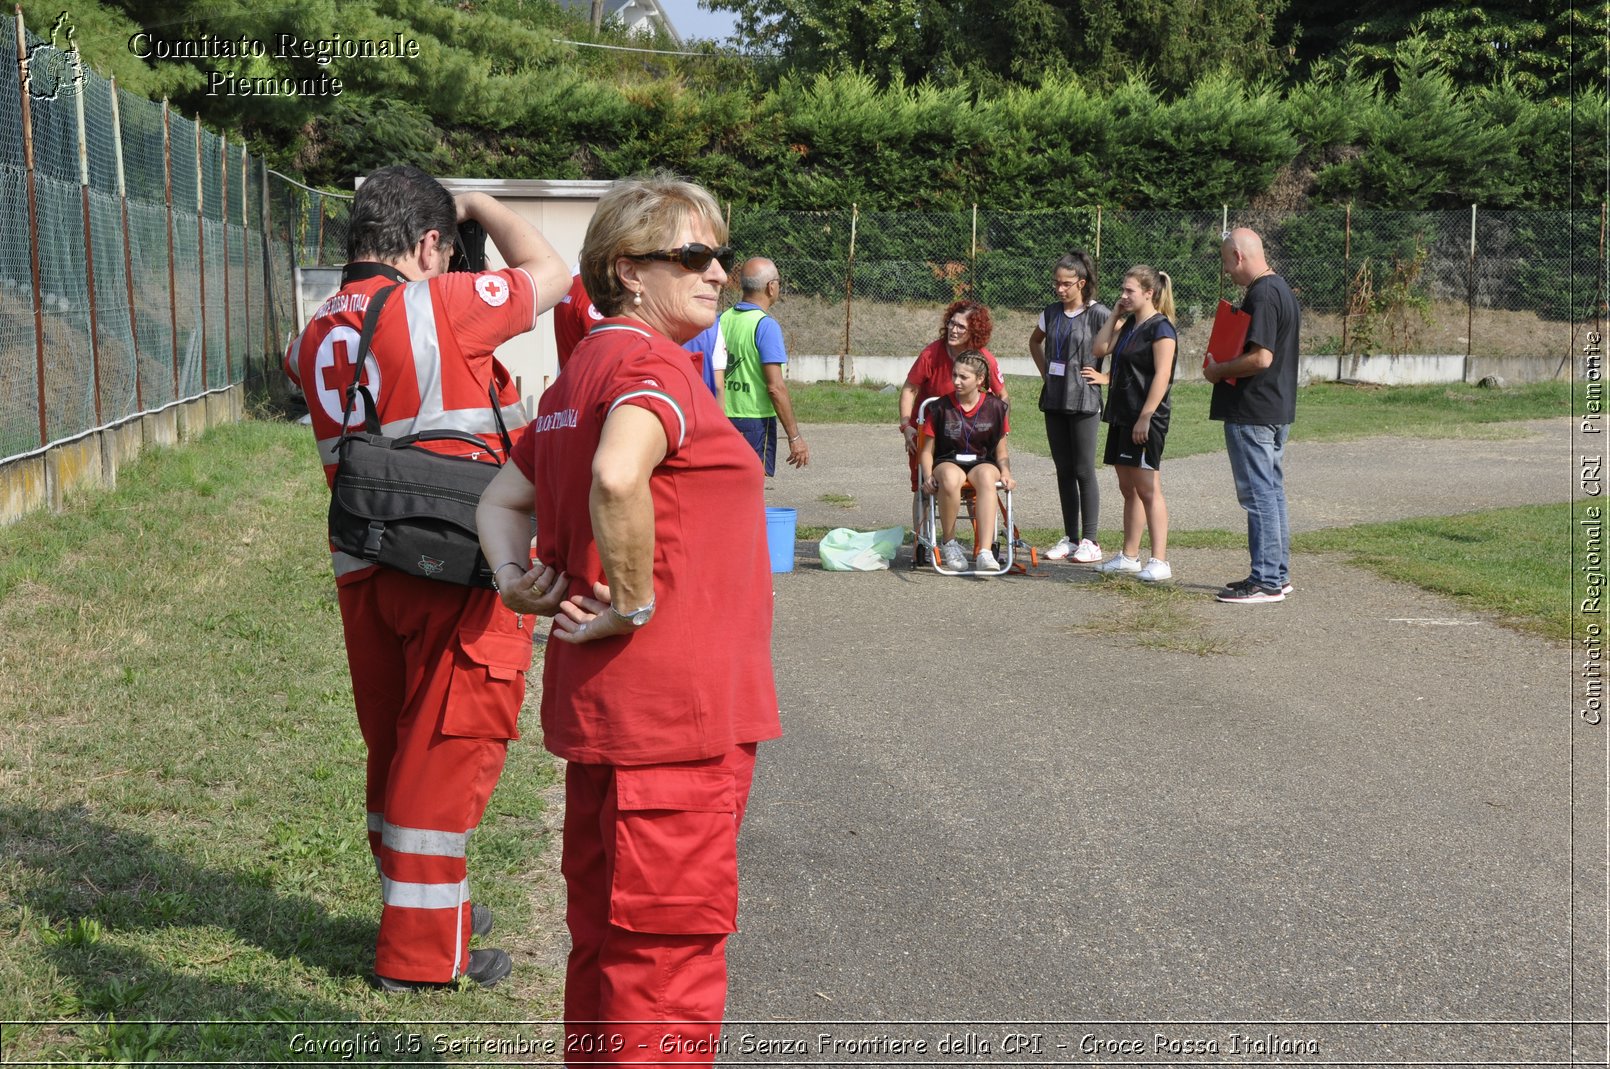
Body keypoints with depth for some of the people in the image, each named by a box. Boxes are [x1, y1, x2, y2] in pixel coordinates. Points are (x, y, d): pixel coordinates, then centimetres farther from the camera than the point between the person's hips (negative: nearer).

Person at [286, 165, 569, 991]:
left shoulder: (318, 335, 8)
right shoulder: (438, 306, -12)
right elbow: (549, 272, 0)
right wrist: (481, 207, 15)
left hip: (364, 572, 7)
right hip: (455, 571, -7)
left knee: (396, 747, 19)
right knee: (450, 749, 2)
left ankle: (424, 906, 34)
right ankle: (421, 949, 10)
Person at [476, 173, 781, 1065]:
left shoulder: (580, 375, 17)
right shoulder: (656, 364, -14)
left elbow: (501, 501, 21)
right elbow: (616, 478, -35)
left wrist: (518, 581, 4)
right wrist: (635, 604, -22)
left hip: (598, 701, 10)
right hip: (673, 709, -10)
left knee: (607, 936, 21)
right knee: (668, 953, -2)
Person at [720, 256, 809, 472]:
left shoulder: (723, 319, 7)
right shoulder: (766, 325, -13)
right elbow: (775, 387, -18)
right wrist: (795, 436, -14)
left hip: (723, 420, 7)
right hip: (755, 422, -6)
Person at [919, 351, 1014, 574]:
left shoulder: (994, 407, 5)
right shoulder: (941, 408, 2)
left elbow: (1001, 452, 10)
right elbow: (927, 451, 5)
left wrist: (1005, 472, -11)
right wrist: (928, 476, -15)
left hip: (982, 463, 1)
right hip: (947, 462, -1)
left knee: (986, 476, -39)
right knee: (950, 479, -40)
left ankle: (984, 552, -49)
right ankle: (948, 543, -17)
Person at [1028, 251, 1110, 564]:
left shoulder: (1099, 314, -9)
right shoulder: (1052, 312, 10)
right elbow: (1035, 342, 29)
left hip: (1083, 401, -6)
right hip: (1054, 398, 6)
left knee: (1084, 471, -4)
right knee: (1063, 471, 9)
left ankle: (1089, 541, 2)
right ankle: (1070, 538, 16)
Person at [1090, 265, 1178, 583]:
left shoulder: (1160, 328, -11)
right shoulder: (1128, 325, 16)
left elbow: (1161, 376, -17)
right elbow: (1099, 349, 12)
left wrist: (1145, 417, -22)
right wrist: (1115, 316, 8)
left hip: (1146, 421, -9)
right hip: (1122, 417, 9)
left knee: (1148, 490, -9)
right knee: (1128, 490, 13)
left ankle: (1159, 562, -8)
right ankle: (1129, 557, 20)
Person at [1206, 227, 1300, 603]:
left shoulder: (1261, 296, -18)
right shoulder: (1283, 290, 14)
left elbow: (1260, 357, -26)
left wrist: (1218, 371, -11)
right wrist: (1224, 368, 14)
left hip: (1251, 413, -10)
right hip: (1277, 410, 10)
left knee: (1259, 494, -6)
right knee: (1272, 491, 15)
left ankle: (1266, 580, -3)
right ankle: (1278, 574, 21)